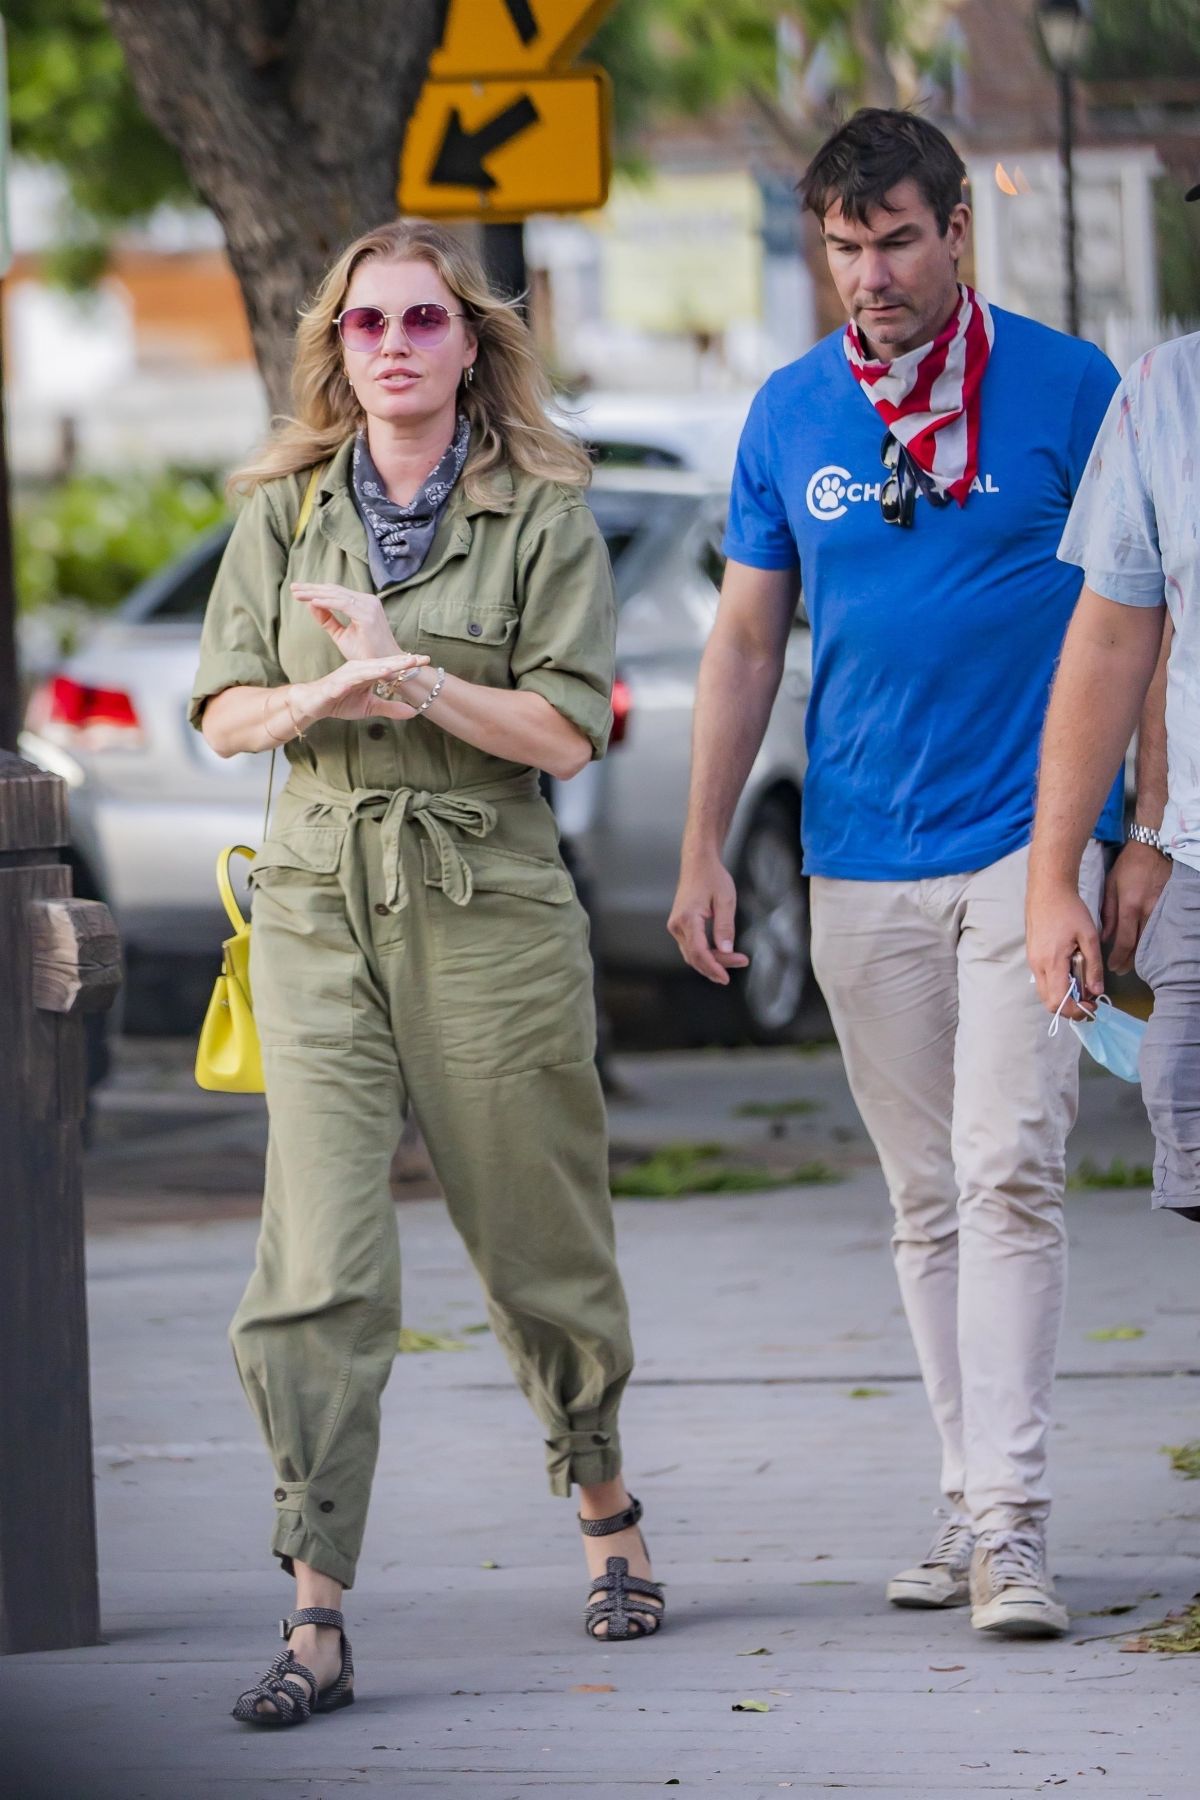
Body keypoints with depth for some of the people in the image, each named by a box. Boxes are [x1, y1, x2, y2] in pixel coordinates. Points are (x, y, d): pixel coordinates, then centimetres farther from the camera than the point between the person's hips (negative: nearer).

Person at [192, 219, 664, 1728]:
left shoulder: (542, 513, 1)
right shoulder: (284, 509, 9)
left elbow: (565, 730, -6)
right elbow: (224, 713, 7)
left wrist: (410, 672, -16)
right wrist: (324, 695, -13)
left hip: (489, 906, -1)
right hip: (319, 904, 1)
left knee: (539, 1241, 9)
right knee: (319, 1263, -10)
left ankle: (605, 1509, 35)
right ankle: (316, 1617, -11)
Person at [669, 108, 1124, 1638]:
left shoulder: (1066, 389, -2)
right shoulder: (790, 412, 7)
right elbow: (746, 641, 14)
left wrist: (1149, 836, -3)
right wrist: (703, 851, 10)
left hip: (1029, 838, -4)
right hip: (862, 863, 4)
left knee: (1007, 1171, -13)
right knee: (925, 1197, 8)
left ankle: (1012, 1523, -15)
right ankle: (970, 1500, 16)